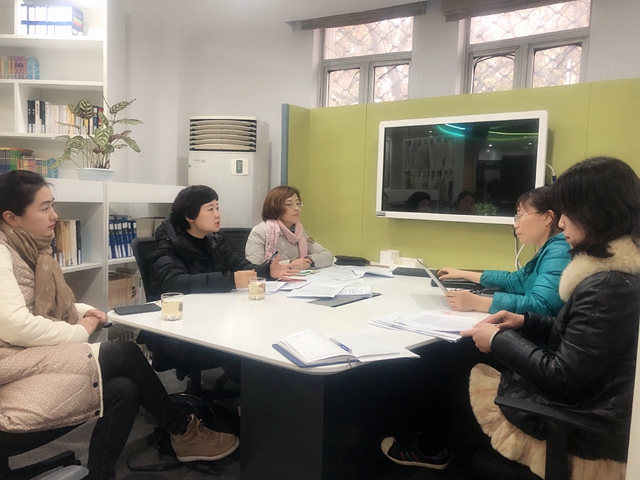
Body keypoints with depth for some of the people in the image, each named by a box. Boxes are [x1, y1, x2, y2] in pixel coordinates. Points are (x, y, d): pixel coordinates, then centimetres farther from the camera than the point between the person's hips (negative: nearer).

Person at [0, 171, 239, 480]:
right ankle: (183, 432, 1)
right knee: (125, 355, -16)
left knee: (122, 390, -13)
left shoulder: (26, 246, 13)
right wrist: (79, 332, -12)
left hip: (33, 354, 9)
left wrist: (82, 312, 4)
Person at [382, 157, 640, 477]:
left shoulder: (607, 287, -28)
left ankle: (430, 450, 37)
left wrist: (500, 340, -15)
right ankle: (432, 445, 35)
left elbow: (562, 378, -28)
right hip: (582, 405, 9)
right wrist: (524, 322, 2)